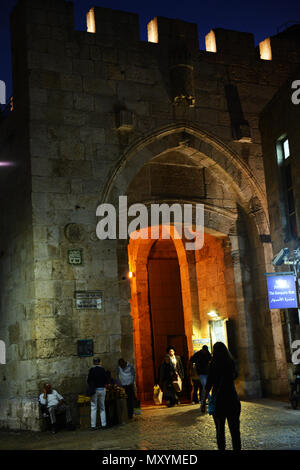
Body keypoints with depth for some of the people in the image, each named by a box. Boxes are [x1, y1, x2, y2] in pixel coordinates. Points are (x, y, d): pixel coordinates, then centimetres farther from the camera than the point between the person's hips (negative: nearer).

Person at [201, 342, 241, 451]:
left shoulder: (214, 364, -9)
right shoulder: (231, 362, 2)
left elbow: (209, 384, -11)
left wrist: (204, 401, -6)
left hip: (218, 399, -3)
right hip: (232, 398, 3)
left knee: (220, 429, 10)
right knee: (234, 429, 6)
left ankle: (221, 448, 12)